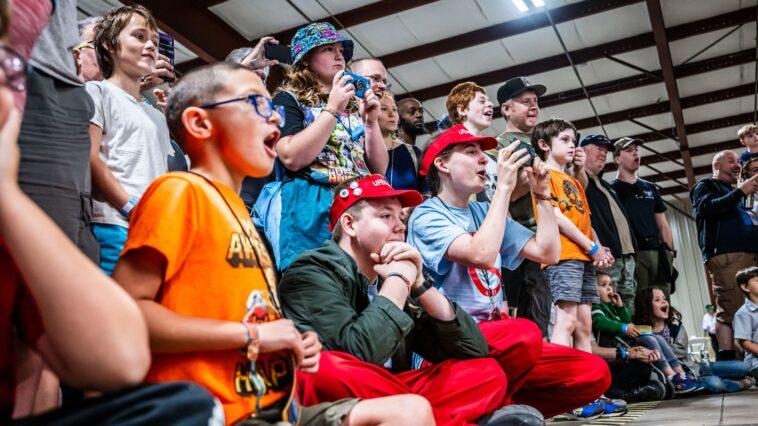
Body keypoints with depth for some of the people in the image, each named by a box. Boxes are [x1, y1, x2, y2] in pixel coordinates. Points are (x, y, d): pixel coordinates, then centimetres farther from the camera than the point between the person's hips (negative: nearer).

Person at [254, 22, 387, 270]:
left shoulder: (353, 106, 20)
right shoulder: (288, 100, 6)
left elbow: (379, 169, 15)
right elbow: (292, 158, -12)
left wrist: (371, 121, 1)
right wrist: (332, 109, -11)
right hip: (309, 207, -4)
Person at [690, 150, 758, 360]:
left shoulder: (736, 192, 34)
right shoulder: (705, 186, 14)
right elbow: (707, 208, -7)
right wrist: (740, 192, -10)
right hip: (725, 256, -7)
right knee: (729, 312, -15)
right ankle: (727, 362, -18)